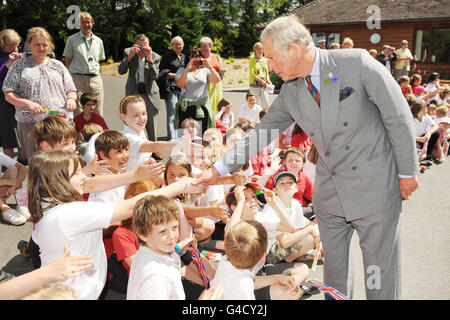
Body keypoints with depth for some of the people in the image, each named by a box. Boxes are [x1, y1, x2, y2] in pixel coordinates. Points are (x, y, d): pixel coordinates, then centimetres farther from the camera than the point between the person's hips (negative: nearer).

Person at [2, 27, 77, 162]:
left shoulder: (57, 65, 19)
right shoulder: (19, 66, 11)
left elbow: (71, 90, 20)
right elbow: (8, 94, 5)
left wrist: (71, 99, -4)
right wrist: (28, 103, -12)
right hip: (30, 123, -1)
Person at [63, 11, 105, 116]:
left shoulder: (98, 41, 15)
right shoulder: (72, 39, 5)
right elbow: (67, 60, 7)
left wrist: (95, 71, 11)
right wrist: (72, 76, 0)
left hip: (95, 79, 3)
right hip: (78, 78, -3)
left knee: (98, 113, 3)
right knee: (78, 113, -6)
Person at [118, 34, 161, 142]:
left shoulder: (155, 57, -1)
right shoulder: (128, 52, 1)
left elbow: (155, 76, -11)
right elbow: (121, 71, -9)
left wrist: (149, 59, -20)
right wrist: (130, 56, -20)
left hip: (150, 95, 0)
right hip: (133, 93, 0)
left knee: (151, 128, 7)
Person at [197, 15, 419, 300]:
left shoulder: (357, 63, -14)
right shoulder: (290, 92, 0)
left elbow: (399, 118, -9)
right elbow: (262, 132, 5)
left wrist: (408, 171, -4)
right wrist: (219, 168, 1)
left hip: (374, 188, -4)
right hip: (329, 192, 5)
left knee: (381, 271, 9)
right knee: (333, 268, 16)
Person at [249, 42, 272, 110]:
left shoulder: (265, 60, 13)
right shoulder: (252, 59, -1)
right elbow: (252, 73, -9)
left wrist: (268, 80, 0)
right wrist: (261, 81, -16)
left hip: (264, 86, 4)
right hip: (254, 85, -4)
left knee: (266, 105, -1)